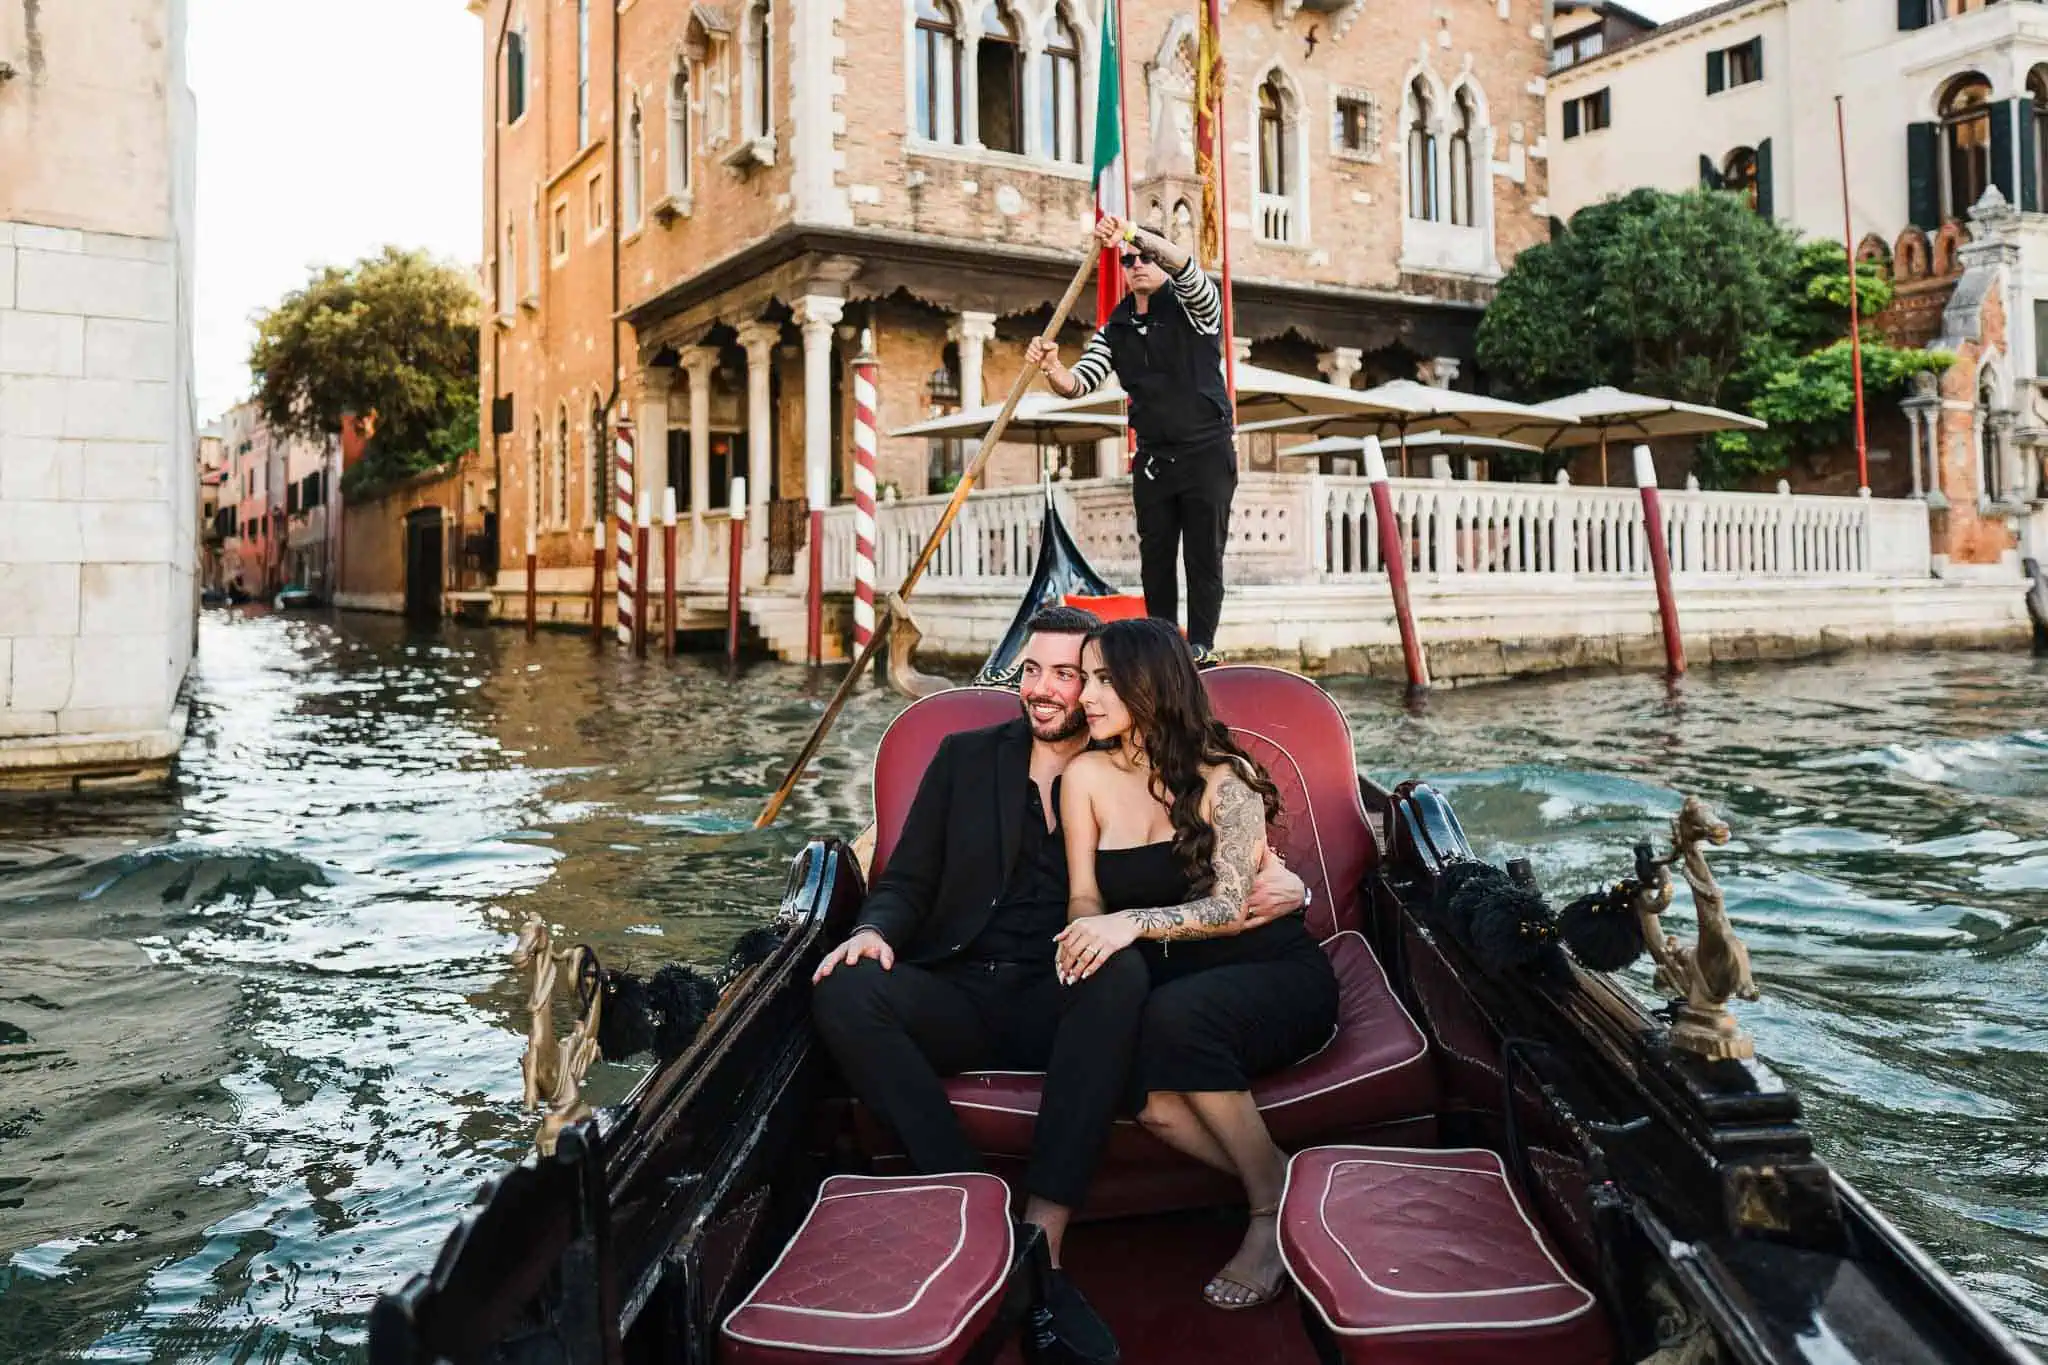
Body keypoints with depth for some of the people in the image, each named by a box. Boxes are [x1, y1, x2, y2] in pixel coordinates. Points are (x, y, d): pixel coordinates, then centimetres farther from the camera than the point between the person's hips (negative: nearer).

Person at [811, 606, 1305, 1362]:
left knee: (1125, 972, -35)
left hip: (1062, 1002, -1)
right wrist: (876, 929, -11)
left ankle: (1040, 1238, -33)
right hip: (959, 993, 2)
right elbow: (907, 882, 12)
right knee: (845, 992, -28)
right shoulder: (967, 757, 14)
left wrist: (1280, 887, -14)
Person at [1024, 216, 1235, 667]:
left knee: (1204, 556, -1)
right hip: (1152, 459, 4)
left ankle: (1201, 646, 7)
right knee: (1155, 558, 7)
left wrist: (1132, 232, -40)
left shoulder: (1192, 307, -3)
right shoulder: (1113, 332, 9)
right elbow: (1077, 384, -1)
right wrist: (1052, 368, -24)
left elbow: (1185, 266, -25)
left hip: (1207, 453, -4)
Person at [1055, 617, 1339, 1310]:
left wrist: (1134, 922, -34)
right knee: (1147, 1096, -31)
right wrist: (1083, 934, -22)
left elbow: (1230, 906, -17)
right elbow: (1085, 897, 3)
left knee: (1175, 1012, -36)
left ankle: (1273, 1206, -16)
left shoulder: (1222, 776, -9)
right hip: (1172, 980, 3)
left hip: (1274, 973, -3)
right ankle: (1276, 1187, -8)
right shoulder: (1087, 776, 3)